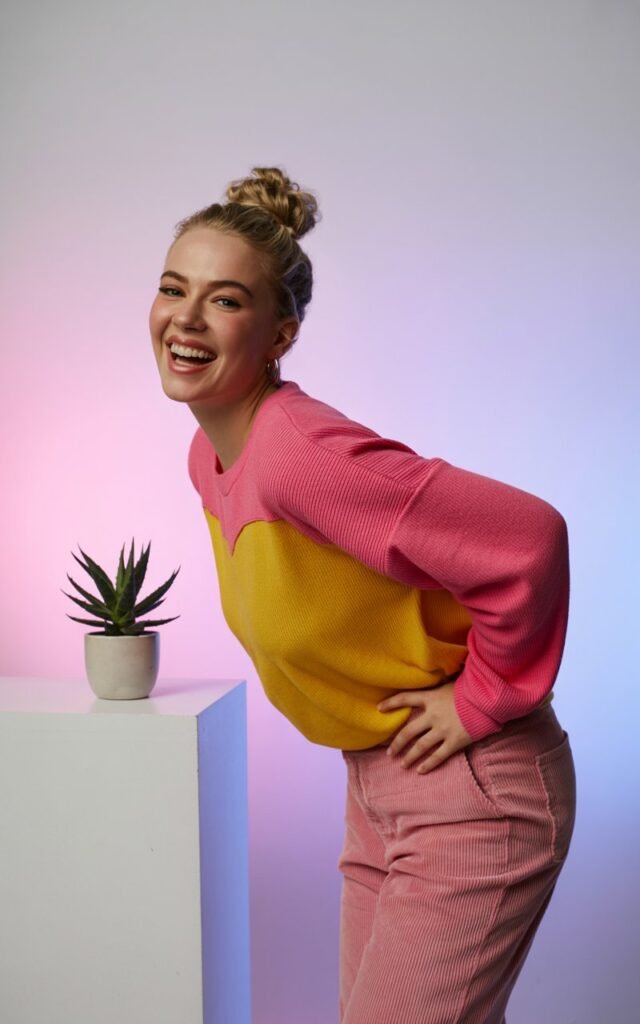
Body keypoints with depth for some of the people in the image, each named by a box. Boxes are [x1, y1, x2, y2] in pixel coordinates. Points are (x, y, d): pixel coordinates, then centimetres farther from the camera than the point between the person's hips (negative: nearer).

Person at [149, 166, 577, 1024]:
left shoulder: (301, 454, -27)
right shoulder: (207, 458, 2)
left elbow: (528, 539, -30)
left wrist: (484, 700, -17)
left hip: (465, 792, -8)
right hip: (376, 788, 9)